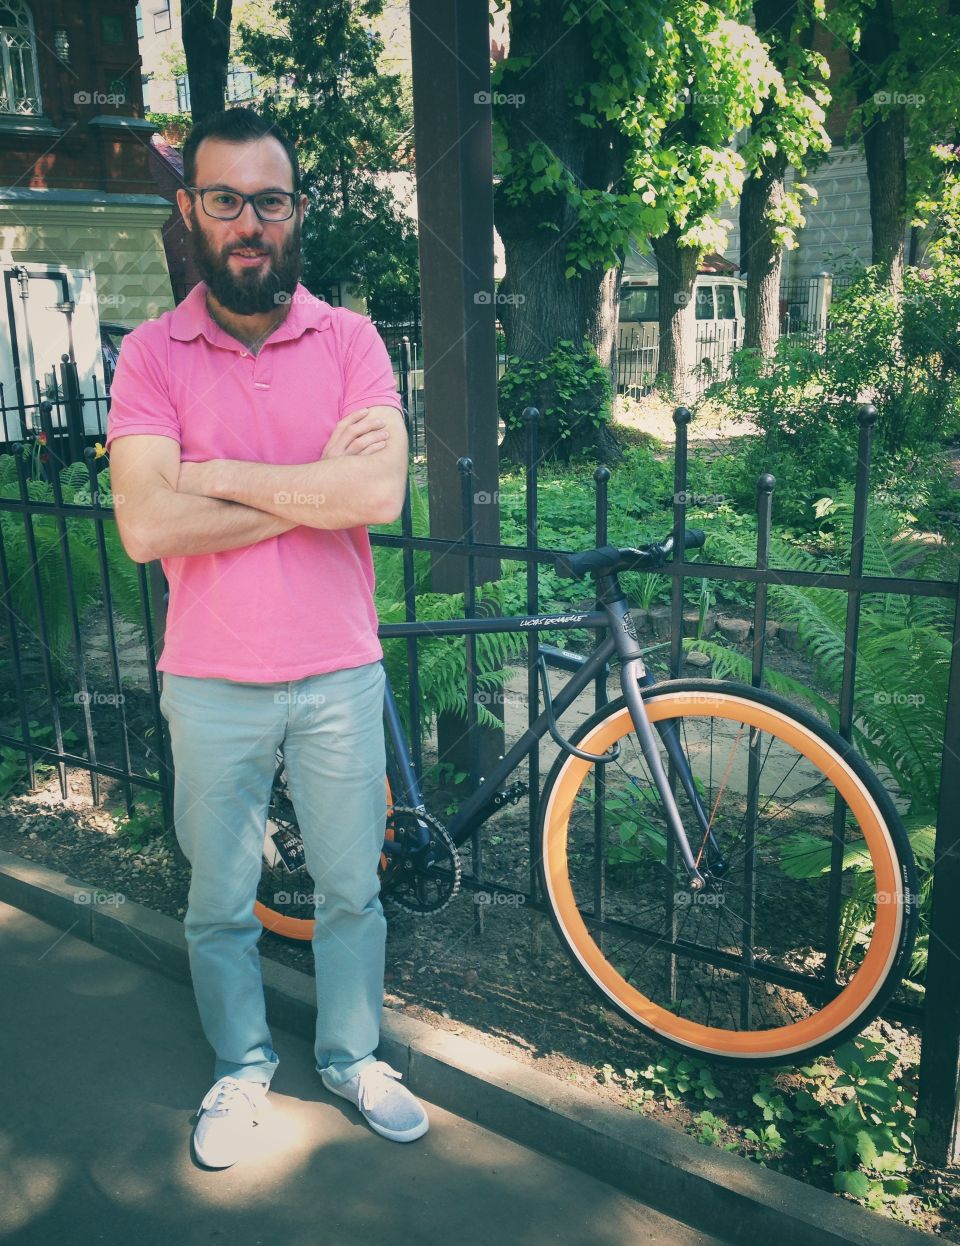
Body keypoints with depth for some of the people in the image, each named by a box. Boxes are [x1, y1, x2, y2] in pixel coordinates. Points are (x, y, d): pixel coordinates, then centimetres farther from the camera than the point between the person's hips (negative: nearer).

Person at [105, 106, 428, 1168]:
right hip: (211, 683, 0)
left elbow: (379, 495, -18)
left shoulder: (350, 340, -2)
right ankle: (241, 1067, 41)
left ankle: (352, 1055, 40)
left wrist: (222, 475, -16)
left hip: (339, 673, 0)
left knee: (351, 888, 15)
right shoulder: (150, 354, -3)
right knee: (220, 901, 16)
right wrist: (312, 487, -16)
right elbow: (148, 527, -17)